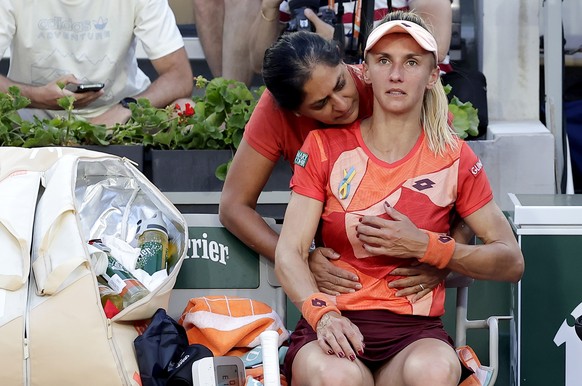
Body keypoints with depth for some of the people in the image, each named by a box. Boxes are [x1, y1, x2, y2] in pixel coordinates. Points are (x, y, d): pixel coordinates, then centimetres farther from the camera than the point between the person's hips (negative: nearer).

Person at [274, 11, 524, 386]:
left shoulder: (454, 158, 8)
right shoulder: (325, 146, 6)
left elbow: (511, 262, 9)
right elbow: (289, 252, -1)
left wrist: (425, 246, -7)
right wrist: (324, 314, -22)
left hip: (416, 329, 1)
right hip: (337, 326, -1)